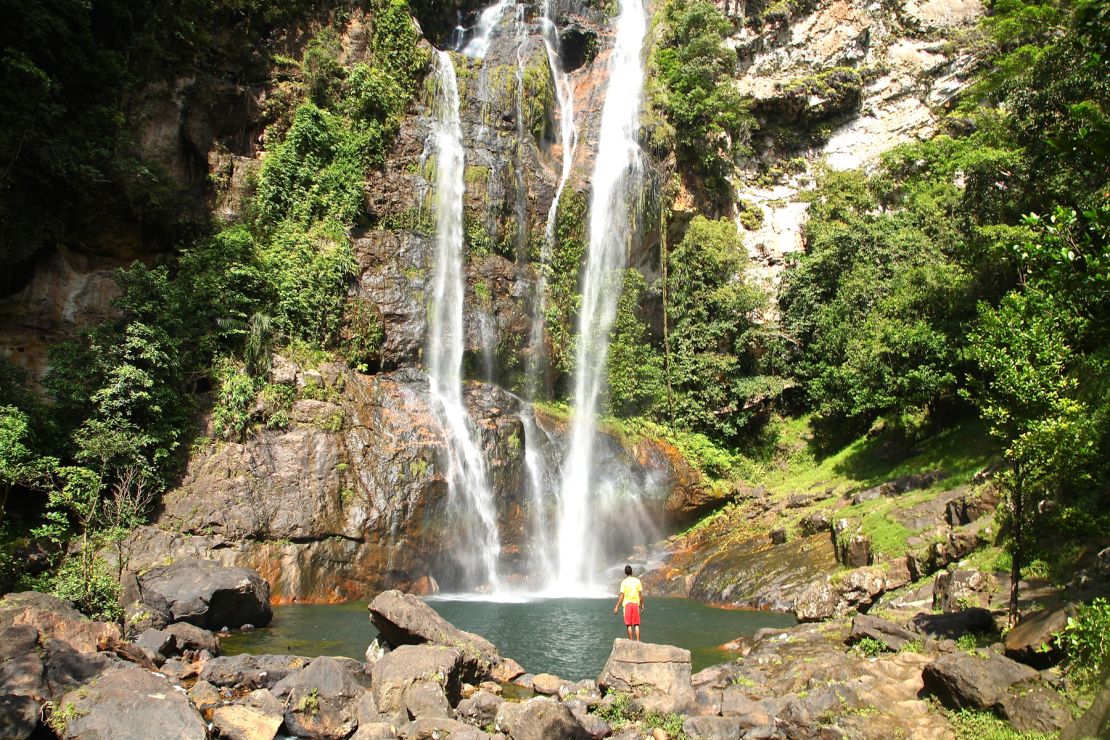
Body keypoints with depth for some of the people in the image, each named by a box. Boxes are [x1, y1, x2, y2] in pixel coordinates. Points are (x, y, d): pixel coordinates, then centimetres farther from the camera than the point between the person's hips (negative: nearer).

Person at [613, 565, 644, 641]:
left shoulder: (624, 582, -5)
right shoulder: (637, 581, 2)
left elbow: (622, 595, -8)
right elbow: (640, 594, 3)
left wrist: (617, 606, -4)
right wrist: (642, 604, 13)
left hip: (627, 603, -2)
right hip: (636, 603, 2)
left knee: (629, 624, 3)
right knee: (636, 624, 6)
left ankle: (631, 641, 3)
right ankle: (638, 640, 0)